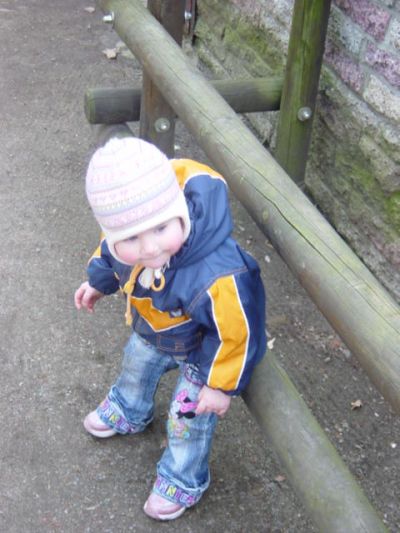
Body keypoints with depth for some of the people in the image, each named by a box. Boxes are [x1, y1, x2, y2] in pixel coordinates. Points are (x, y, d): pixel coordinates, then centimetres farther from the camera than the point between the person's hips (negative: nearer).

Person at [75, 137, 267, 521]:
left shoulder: (218, 279, -51)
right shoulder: (124, 241, -32)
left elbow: (236, 335, -33)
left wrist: (221, 385, -20)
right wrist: (97, 281, 15)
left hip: (200, 352, -6)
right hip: (151, 331, 6)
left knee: (188, 420, 17)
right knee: (136, 367, 35)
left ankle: (182, 481, 48)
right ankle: (127, 411, 71)